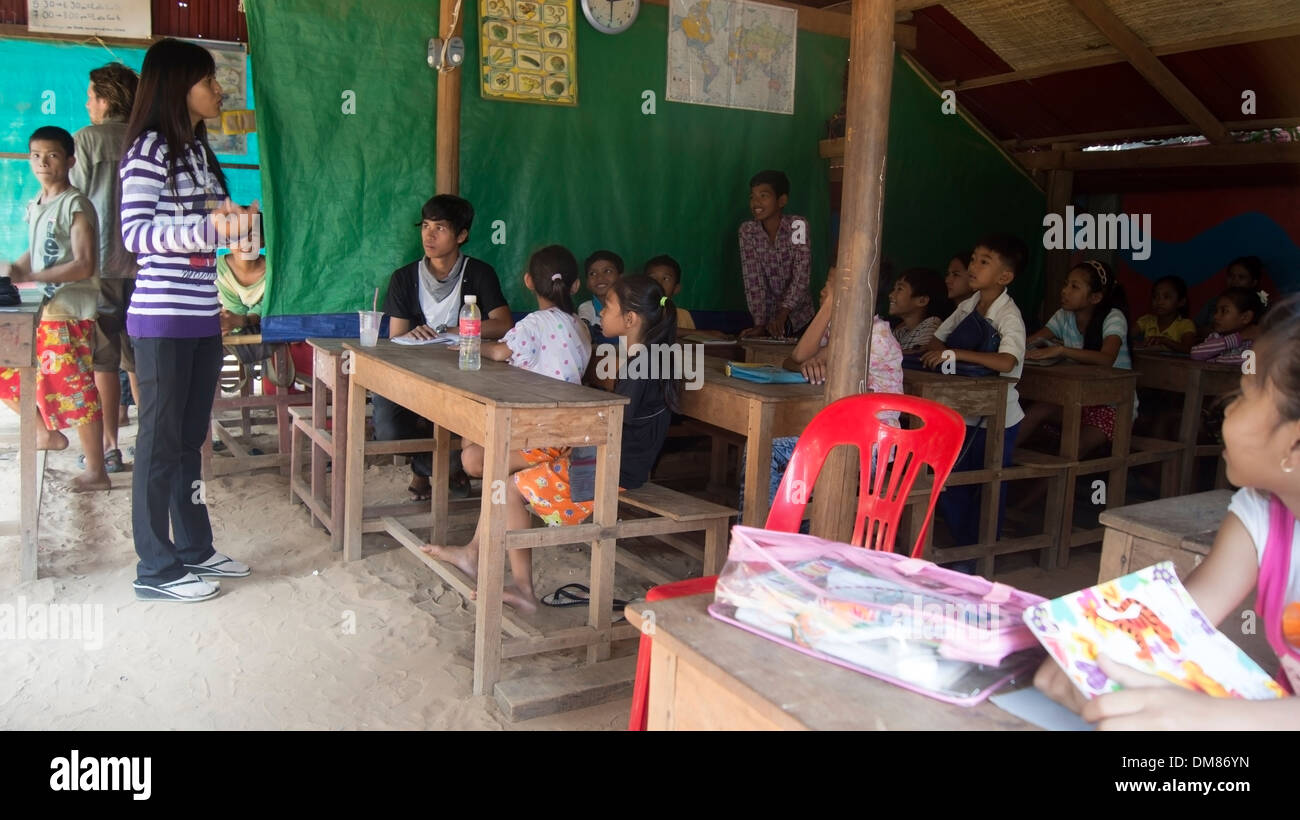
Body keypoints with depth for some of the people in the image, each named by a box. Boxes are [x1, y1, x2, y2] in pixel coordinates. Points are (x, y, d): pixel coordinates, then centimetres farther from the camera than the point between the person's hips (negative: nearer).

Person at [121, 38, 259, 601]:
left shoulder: (198, 149, 16)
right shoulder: (149, 148, -10)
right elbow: (136, 233, -18)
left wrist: (237, 222, 6)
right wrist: (210, 228, -27)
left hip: (202, 318, 8)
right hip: (162, 320, -8)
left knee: (190, 437, 14)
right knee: (161, 441, -1)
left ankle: (194, 548, 26)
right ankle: (156, 570, 9)